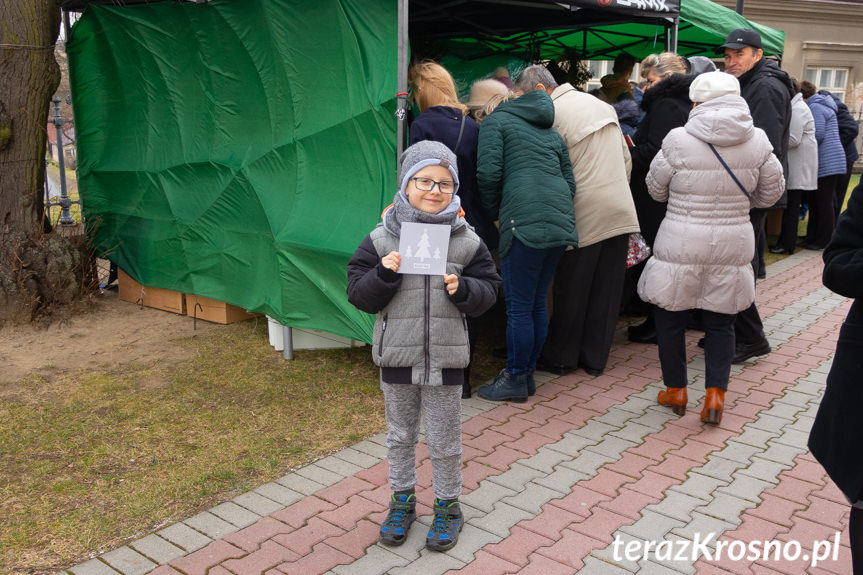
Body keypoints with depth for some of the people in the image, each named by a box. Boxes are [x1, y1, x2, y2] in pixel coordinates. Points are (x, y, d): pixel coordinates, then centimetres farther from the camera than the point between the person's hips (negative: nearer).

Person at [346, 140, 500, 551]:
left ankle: (447, 505, 33)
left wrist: (463, 289, -18)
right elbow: (359, 294, -4)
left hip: (446, 356, 0)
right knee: (400, 434, 18)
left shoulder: (467, 241, -3)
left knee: (445, 440, 12)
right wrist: (383, 275, -22)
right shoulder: (381, 239, -5)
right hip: (397, 355, 1)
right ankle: (402, 499, 38)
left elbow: (488, 290, 2)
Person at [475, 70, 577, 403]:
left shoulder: (496, 121, 7)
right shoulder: (552, 133, 26)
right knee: (537, 303, 15)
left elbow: (488, 172, -6)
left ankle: (516, 381, 9)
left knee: (519, 307, 0)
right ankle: (527, 374, 25)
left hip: (524, 223, -7)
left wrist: (495, 213, 8)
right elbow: (569, 182, 23)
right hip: (560, 223, 8)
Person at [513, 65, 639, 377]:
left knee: (570, 290, 5)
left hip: (584, 214, -7)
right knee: (606, 290, 10)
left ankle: (559, 357, 17)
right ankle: (595, 359, 19)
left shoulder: (551, 115, -9)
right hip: (621, 212, 7)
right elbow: (625, 157, 19)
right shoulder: (602, 105, 16)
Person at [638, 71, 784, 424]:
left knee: (671, 319, 14)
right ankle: (715, 395, 11)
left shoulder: (678, 140, -13)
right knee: (720, 323, 16)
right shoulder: (758, 142, -4)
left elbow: (656, 189, 1)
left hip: (680, 245, -3)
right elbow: (771, 193, 7)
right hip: (732, 245, 3)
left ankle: (675, 391, 24)